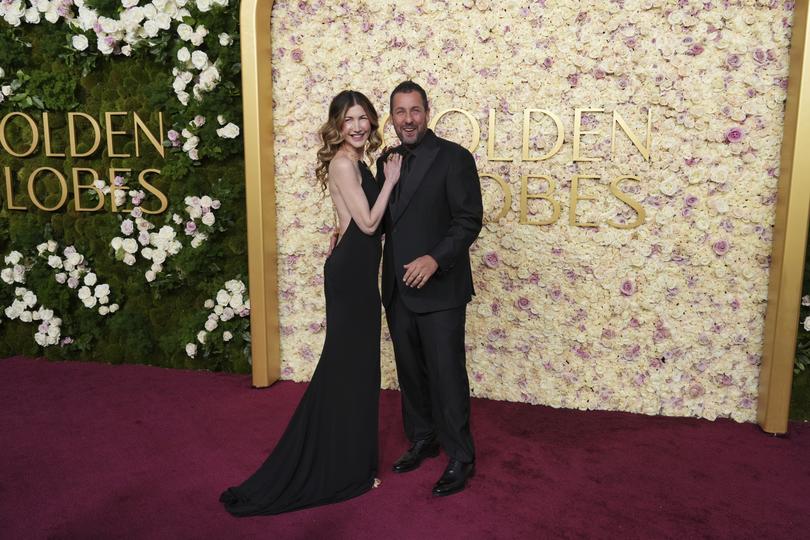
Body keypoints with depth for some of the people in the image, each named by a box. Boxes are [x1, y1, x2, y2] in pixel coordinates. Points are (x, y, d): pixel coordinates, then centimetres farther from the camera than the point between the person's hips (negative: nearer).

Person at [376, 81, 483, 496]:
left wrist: (435, 259, -24)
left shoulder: (453, 158, -8)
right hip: (398, 289, 6)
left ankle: (460, 458, 17)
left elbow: (469, 220, -13)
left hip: (439, 289, -6)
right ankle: (422, 440, 36)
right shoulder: (387, 160, 11)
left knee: (447, 375, 1)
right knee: (410, 371, 17)